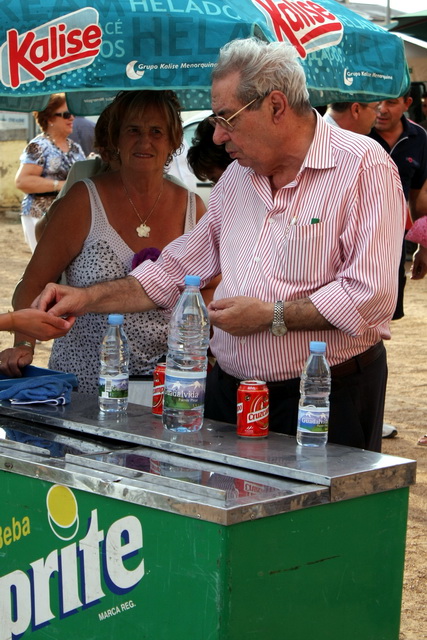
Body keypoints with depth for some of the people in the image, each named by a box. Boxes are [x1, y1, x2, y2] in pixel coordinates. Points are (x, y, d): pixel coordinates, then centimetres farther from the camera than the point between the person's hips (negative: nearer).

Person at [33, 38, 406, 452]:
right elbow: (176, 270, 20)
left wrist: (272, 316, -16)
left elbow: (371, 296, -20)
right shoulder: (236, 177, 14)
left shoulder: (362, 166, -11)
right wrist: (88, 299, 11)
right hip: (229, 392, 6)